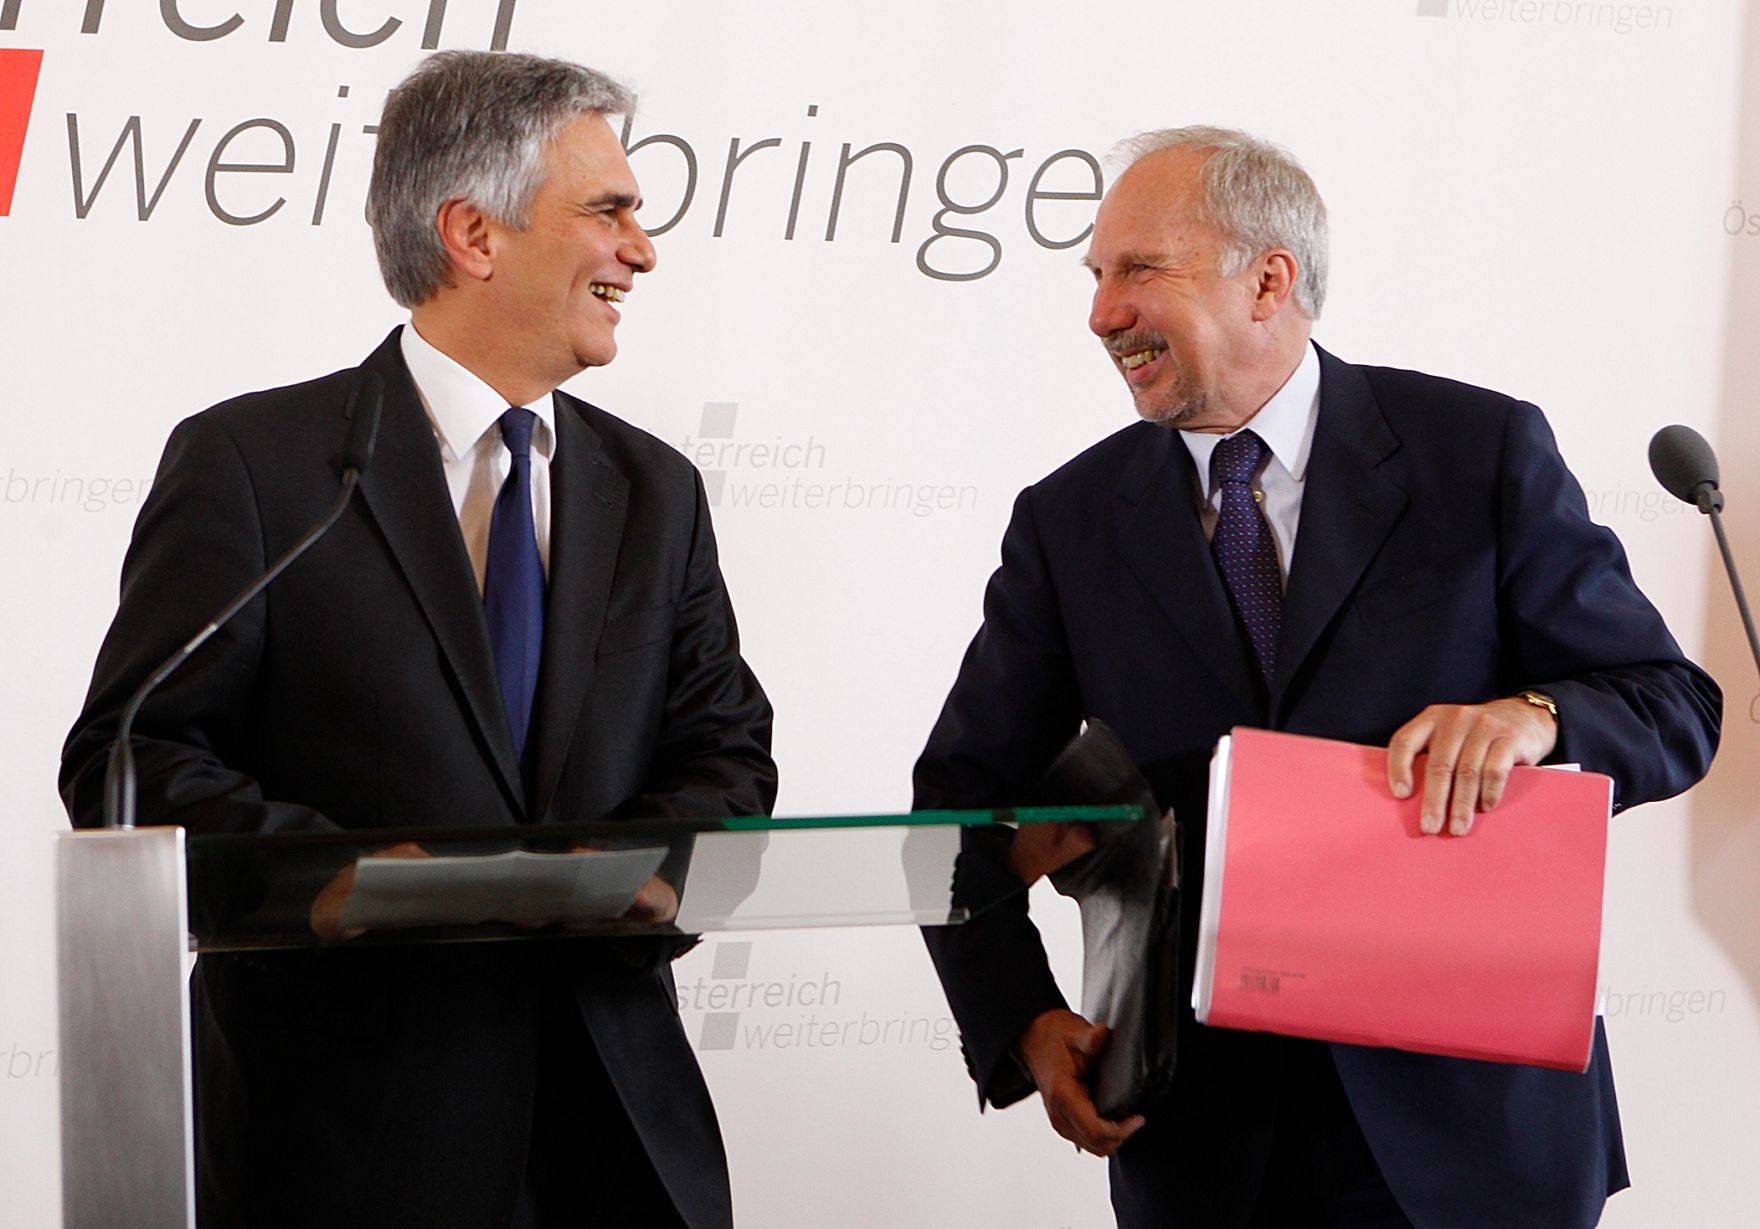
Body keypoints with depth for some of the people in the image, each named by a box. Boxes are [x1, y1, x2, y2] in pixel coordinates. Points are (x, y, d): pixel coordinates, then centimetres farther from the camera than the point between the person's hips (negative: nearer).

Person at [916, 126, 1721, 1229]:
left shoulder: (1484, 453, -4)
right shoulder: (1069, 523, 3)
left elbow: (1674, 708, -2)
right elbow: (963, 798, 4)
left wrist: (1532, 716, -25)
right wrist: (1026, 1026, -13)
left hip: (1469, 1106, -2)